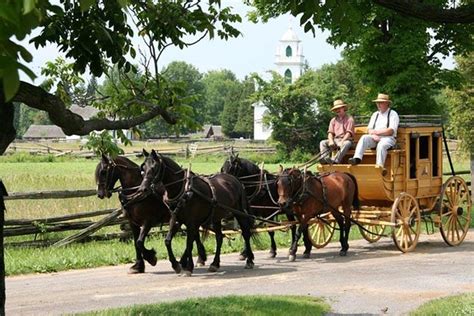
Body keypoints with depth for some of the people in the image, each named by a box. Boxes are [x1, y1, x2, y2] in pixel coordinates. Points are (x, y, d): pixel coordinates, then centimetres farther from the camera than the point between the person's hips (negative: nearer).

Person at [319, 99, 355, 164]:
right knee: (323, 143, -18)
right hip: (335, 140, 5)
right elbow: (330, 132, 11)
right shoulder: (333, 120, 19)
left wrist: (342, 141, -20)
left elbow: (349, 133, -6)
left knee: (346, 144, -39)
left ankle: (335, 161, -53)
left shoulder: (349, 119, 4)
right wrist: (331, 141, -11)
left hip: (345, 140, -5)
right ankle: (326, 158, -41)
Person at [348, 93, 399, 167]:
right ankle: (357, 158, -43)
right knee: (364, 138, -25)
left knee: (381, 145, -37)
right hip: (375, 139, 5)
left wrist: (376, 132, -7)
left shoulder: (393, 114, 6)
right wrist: (373, 135, -9)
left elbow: (391, 131, -7)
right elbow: (369, 129, 14)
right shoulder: (375, 114, 23)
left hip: (387, 138, -5)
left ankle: (379, 166, -46)